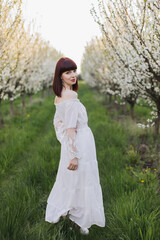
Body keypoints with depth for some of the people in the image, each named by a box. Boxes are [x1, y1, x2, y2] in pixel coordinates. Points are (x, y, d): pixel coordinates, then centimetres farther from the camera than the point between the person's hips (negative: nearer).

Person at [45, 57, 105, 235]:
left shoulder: (59, 95, 7)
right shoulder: (71, 96, -23)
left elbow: (57, 121, 15)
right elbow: (71, 128, -24)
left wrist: (64, 142, 15)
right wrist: (74, 155, -22)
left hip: (69, 145, 9)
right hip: (80, 145, -9)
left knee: (68, 181, 24)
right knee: (81, 182, 8)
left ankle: (59, 212, 41)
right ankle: (79, 220, 26)